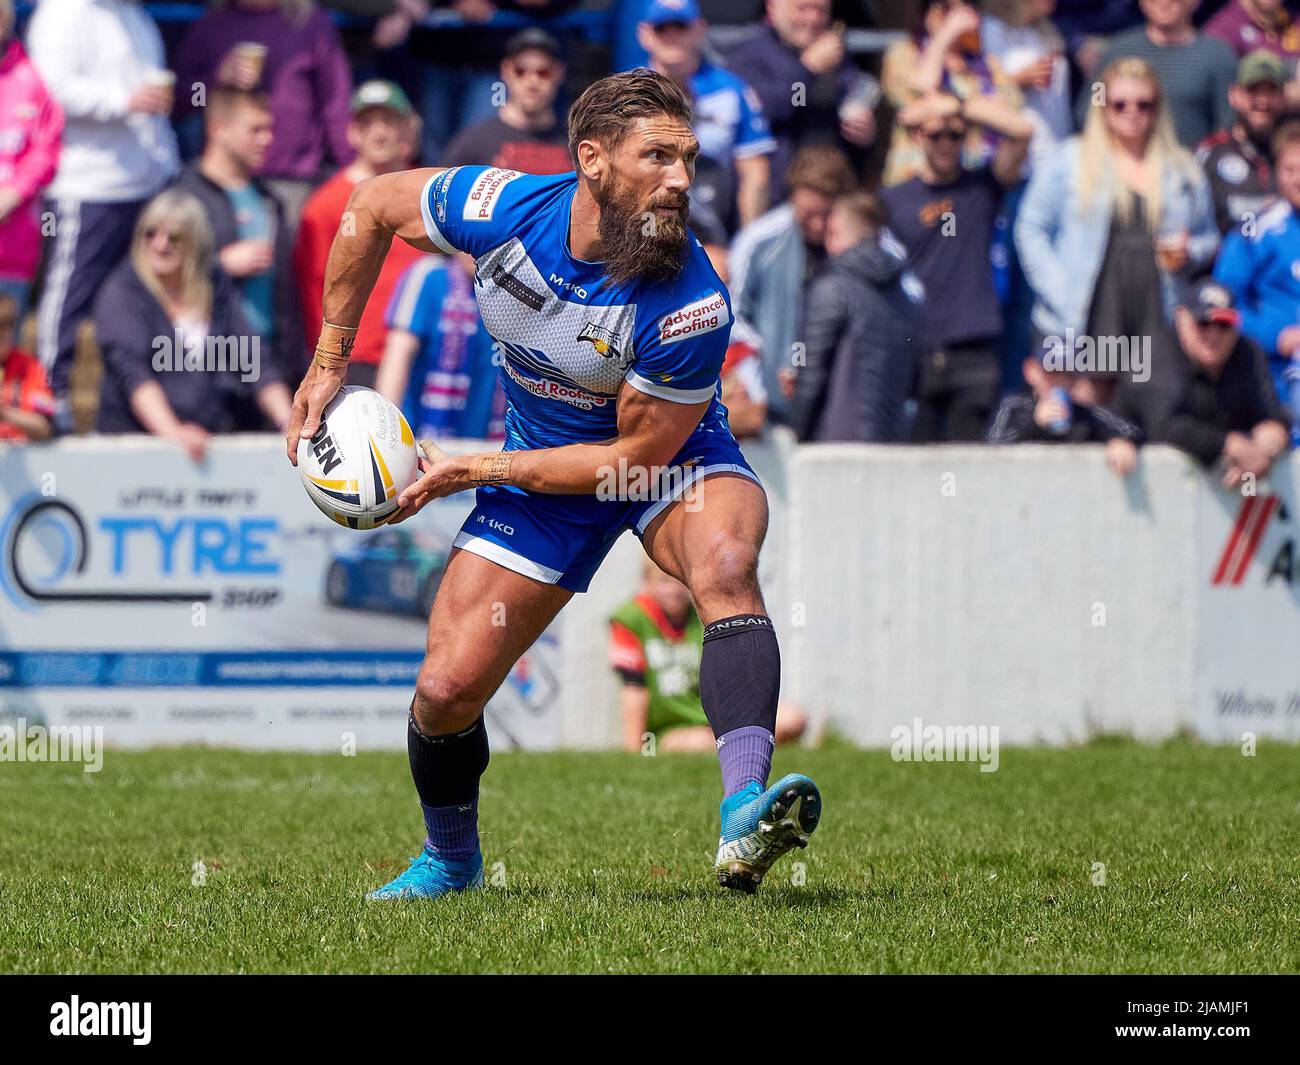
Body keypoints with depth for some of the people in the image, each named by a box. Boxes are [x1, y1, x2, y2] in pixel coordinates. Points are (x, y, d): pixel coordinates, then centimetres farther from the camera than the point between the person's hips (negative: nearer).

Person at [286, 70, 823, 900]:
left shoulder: (692, 303, -32)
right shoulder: (503, 209, -23)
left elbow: (642, 452, -22)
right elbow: (374, 204, -2)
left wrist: (474, 470, -19)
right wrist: (328, 364, 0)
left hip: (674, 458, -3)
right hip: (544, 466, 3)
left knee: (725, 558, -37)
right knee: (445, 692, -2)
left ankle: (743, 814, -54)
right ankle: (451, 858, 30)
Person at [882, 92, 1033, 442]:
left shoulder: (982, 187, 10)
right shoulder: (893, 199, 11)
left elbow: (1021, 130, -3)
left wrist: (955, 107, -3)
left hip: (975, 356, 0)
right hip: (916, 354, 0)